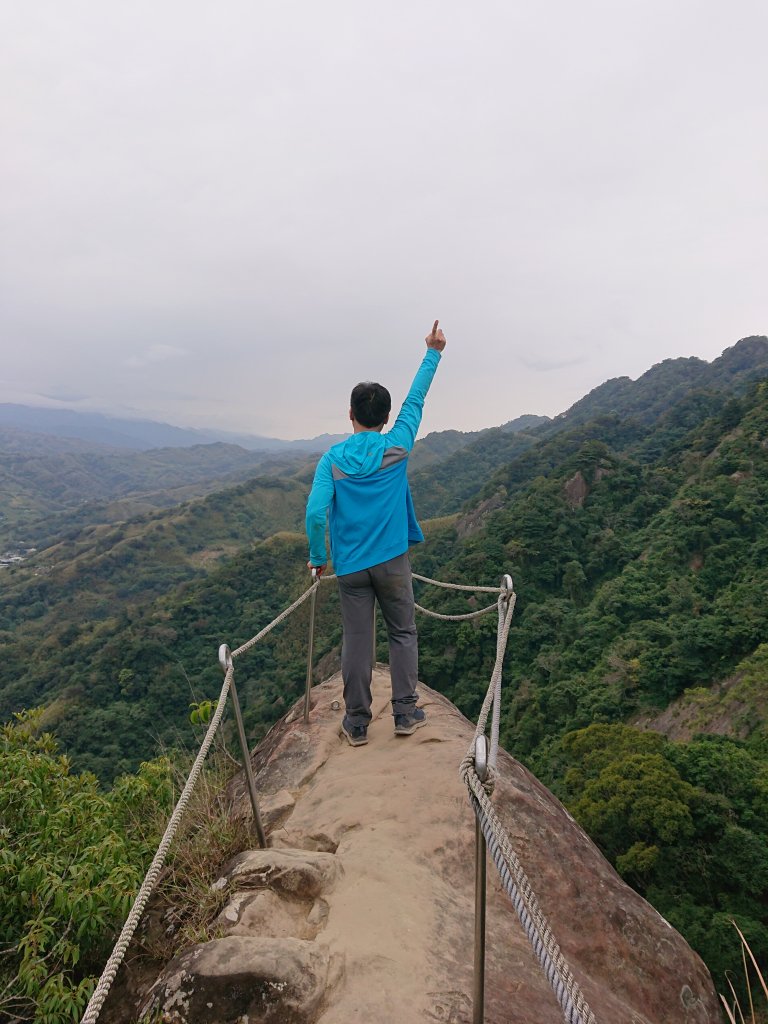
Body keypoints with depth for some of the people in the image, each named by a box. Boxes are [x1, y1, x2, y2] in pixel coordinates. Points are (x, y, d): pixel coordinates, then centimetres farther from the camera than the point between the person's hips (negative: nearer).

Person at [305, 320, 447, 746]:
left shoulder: (332, 459, -6)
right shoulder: (396, 447, -4)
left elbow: (315, 512, -14)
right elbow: (415, 400, 8)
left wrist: (317, 558, 0)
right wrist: (433, 353, 19)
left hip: (350, 565, 0)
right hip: (392, 560, 0)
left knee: (356, 641, 7)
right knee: (403, 634, 14)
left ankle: (357, 723, 16)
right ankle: (405, 713, 17)